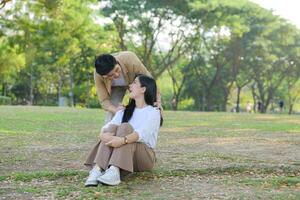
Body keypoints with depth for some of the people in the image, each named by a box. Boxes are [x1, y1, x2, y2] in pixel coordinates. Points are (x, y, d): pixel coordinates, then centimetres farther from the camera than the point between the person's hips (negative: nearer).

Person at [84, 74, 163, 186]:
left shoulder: (153, 112, -1)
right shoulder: (125, 111, 16)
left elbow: (142, 133, -21)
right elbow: (108, 126, -3)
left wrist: (123, 140, -41)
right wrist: (103, 134, -28)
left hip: (145, 157, -4)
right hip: (122, 157, 4)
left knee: (125, 127, -27)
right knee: (112, 128, -22)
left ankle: (114, 172, -49)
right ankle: (97, 169, -43)